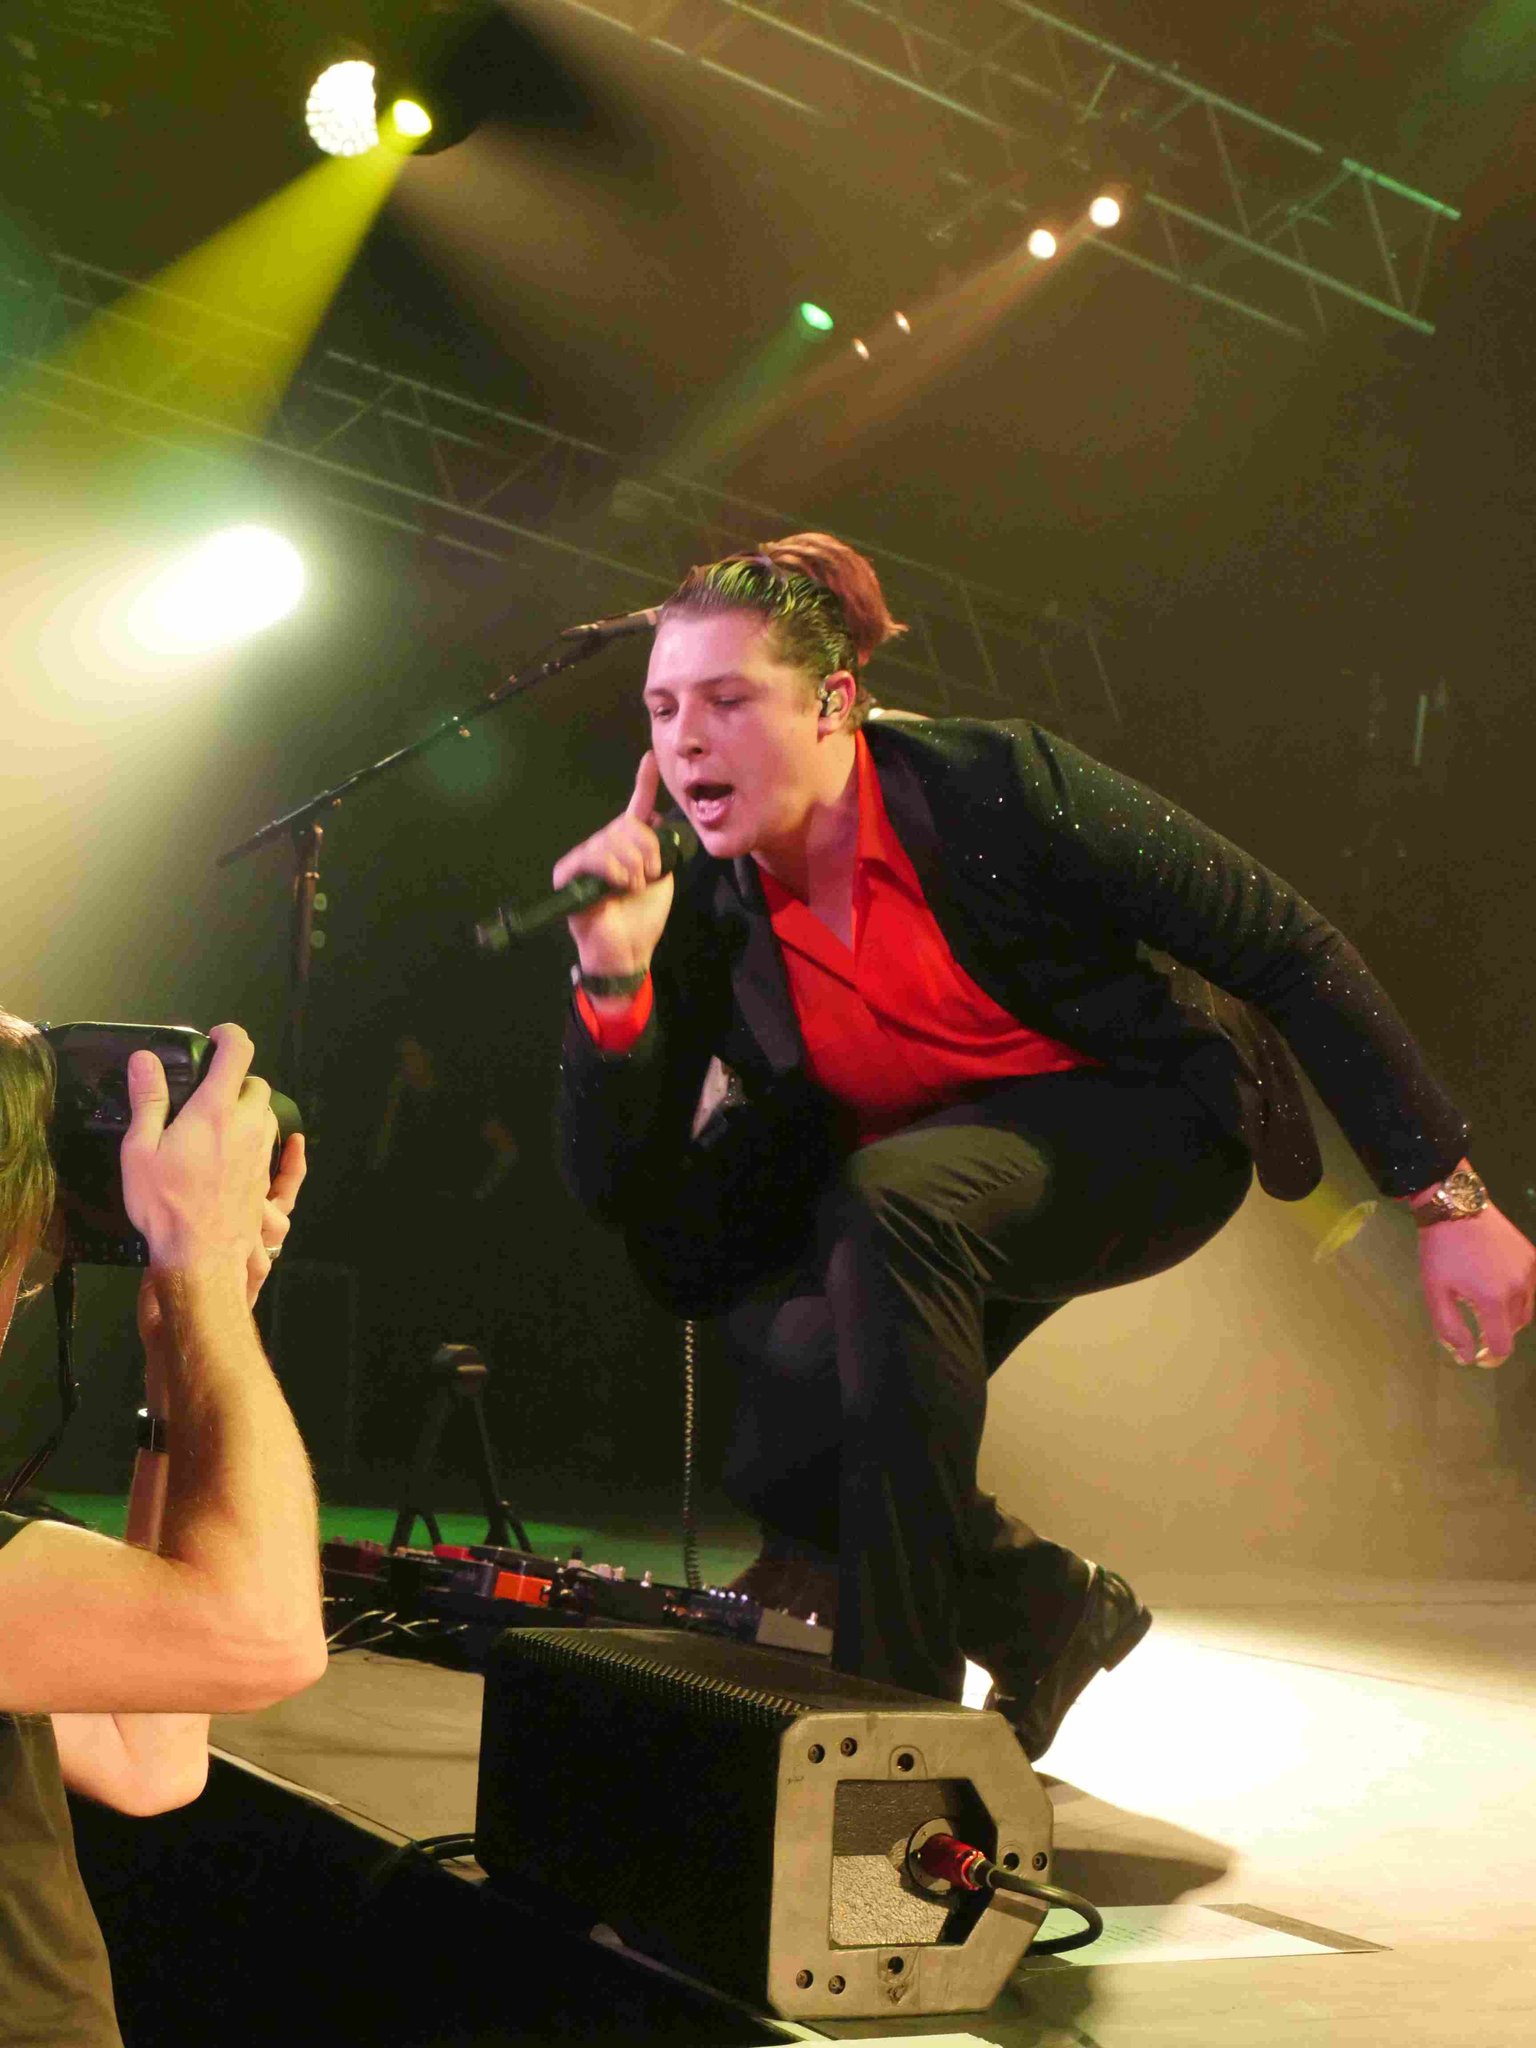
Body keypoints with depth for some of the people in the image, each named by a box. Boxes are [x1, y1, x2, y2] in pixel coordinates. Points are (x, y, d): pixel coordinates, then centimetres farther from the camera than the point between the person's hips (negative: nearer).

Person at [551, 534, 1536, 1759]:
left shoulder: (993, 784, -23)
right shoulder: (707, 912, -10)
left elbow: (1291, 951, -19)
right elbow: (621, 1187, -13)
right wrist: (616, 974, -29)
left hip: (1146, 1127, -4)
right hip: (916, 1175, 5)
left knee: (891, 1195, -34)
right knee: (785, 1457, -17)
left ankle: (901, 1693, -22)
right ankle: (1049, 1610, 15)